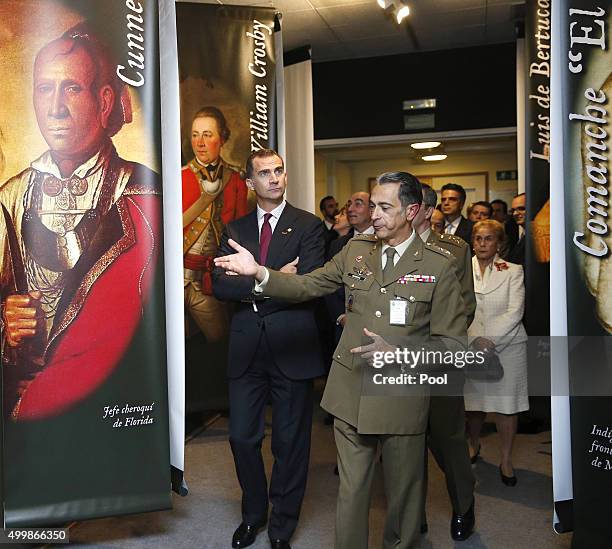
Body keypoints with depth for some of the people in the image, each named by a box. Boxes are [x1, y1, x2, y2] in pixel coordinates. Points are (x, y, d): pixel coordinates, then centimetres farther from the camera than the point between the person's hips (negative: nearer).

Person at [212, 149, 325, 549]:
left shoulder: (309, 226, -2)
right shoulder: (235, 229, 9)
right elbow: (220, 285, -3)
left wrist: (252, 289, -11)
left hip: (291, 348, -3)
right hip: (247, 348, 3)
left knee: (291, 442, 10)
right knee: (243, 437, 12)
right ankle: (253, 514, 37)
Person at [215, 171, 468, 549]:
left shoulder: (439, 266, -6)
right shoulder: (355, 251, 5)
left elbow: (452, 342, -7)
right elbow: (305, 286, 4)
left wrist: (399, 353, -21)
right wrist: (258, 272, -11)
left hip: (402, 400, -2)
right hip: (351, 394, 3)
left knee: (403, 493, 16)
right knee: (351, 492, 14)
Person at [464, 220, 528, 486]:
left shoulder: (513, 271, 1)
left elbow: (515, 312, -7)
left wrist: (490, 340, -15)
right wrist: (475, 340, -13)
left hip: (507, 345, -1)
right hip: (470, 346, 1)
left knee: (506, 404, 2)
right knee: (474, 400, 8)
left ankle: (506, 460, 17)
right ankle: (474, 445, 34)